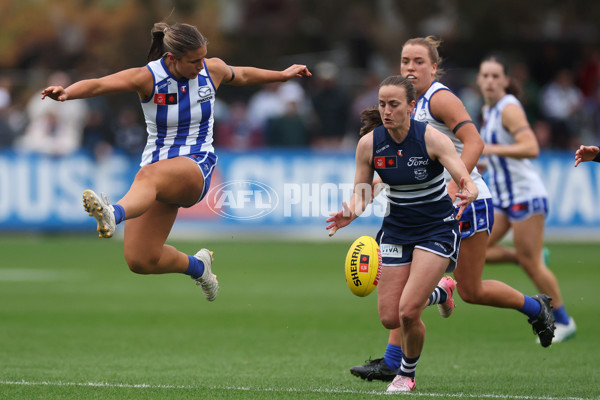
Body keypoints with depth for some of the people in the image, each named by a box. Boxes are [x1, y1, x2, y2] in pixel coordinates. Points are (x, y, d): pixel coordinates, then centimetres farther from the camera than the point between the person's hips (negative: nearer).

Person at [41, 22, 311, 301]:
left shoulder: (213, 70, 2)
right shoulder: (148, 77, -8)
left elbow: (242, 76, 26)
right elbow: (99, 85, -24)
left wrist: (283, 75, 38)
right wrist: (67, 92, -44)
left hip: (197, 166, -2)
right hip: (158, 166, 2)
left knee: (149, 176, -39)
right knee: (140, 261, -5)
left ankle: (114, 215, -72)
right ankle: (196, 266, 26)